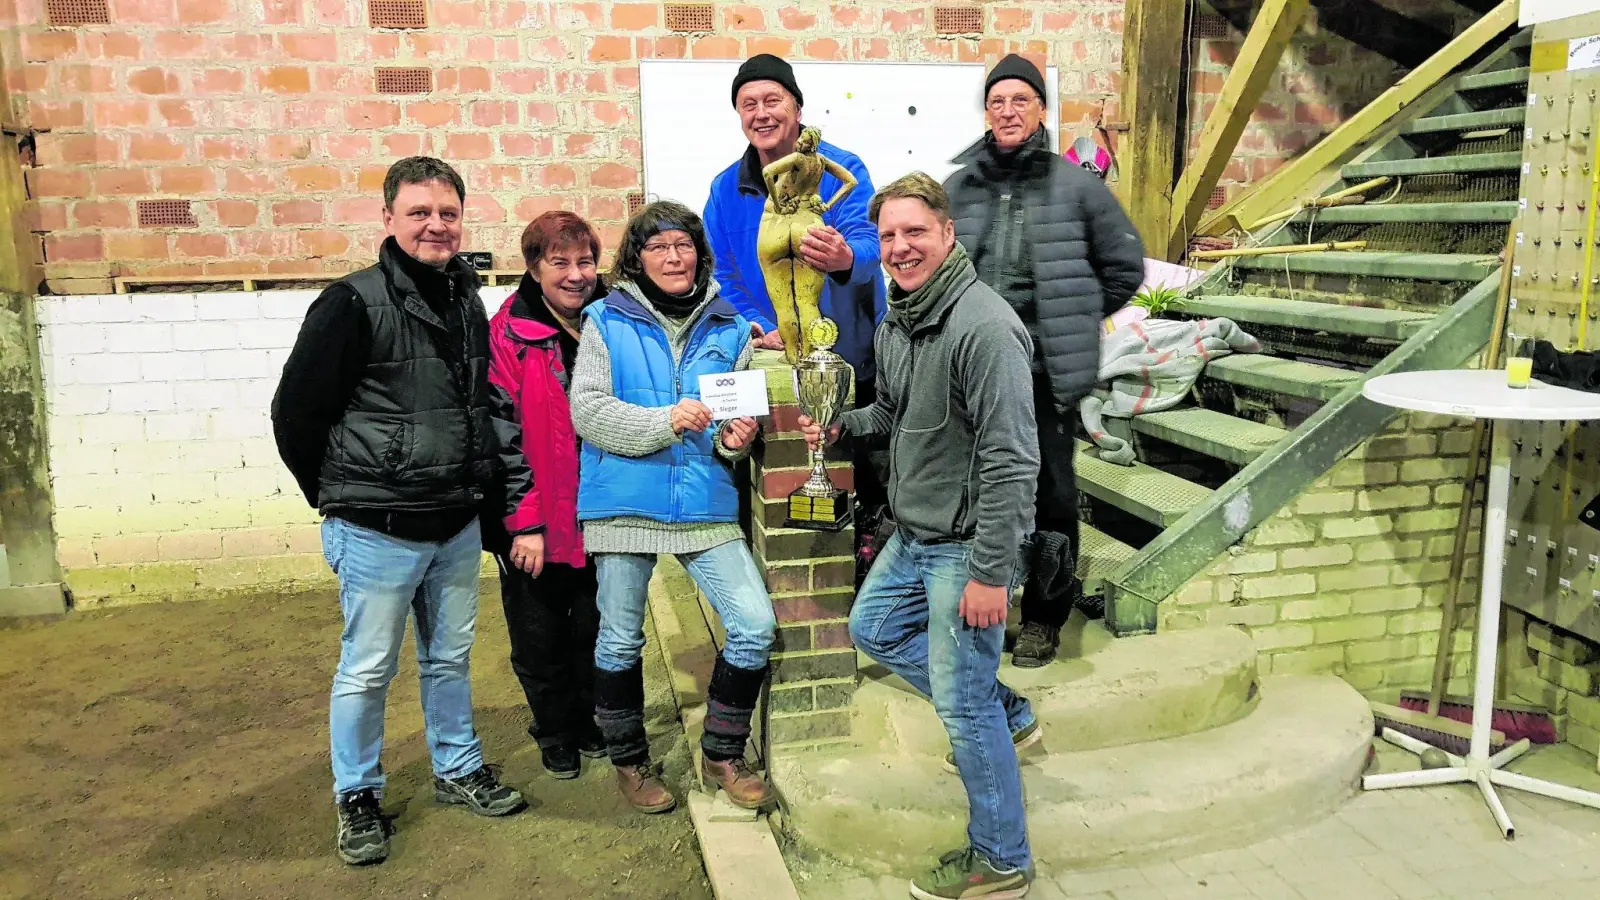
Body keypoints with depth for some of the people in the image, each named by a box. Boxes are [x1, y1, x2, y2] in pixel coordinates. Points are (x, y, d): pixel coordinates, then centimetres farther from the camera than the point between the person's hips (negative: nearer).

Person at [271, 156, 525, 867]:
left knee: (450, 658, 18)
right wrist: (340, 498, -1)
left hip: (457, 527, 6)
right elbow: (295, 414, -9)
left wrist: (474, 487, 12)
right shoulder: (354, 303, -12)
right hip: (378, 533, -5)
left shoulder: (469, 302, 7)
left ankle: (458, 770, 35)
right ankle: (357, 797, 25)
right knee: (367, 669, 7)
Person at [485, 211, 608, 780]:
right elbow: (505, 434, -14)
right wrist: (524, 523, -16)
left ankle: (590, 722, 36)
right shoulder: (510, 335, -12)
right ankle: (556, 733, 31)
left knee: (594, 627, 15)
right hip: (535, 518, -3)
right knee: (540, 637, 10)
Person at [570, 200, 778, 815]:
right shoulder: (607, 321, 0)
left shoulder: (727, 328, 9)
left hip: (705, 503, 3)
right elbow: (588, 412, -9)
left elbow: (741, 411, 12)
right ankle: (629, 760, 31)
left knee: (756, 625, -5)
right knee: (621, 640, 7)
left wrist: (735, 440, -11)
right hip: (625, 502, -2)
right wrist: (667, 421, -21)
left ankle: (722, 757, 16)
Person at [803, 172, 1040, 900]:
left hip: (965, 546, -10)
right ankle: (1006, 715, 35)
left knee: (964, 707, 0)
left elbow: (1010, 460, -25)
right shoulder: (896, 322, 6)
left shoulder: (983, 327, -23)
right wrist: (841, 425, 7)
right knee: (873, 629, 26)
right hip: (913, 535, 10)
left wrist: (991, 571, -25)